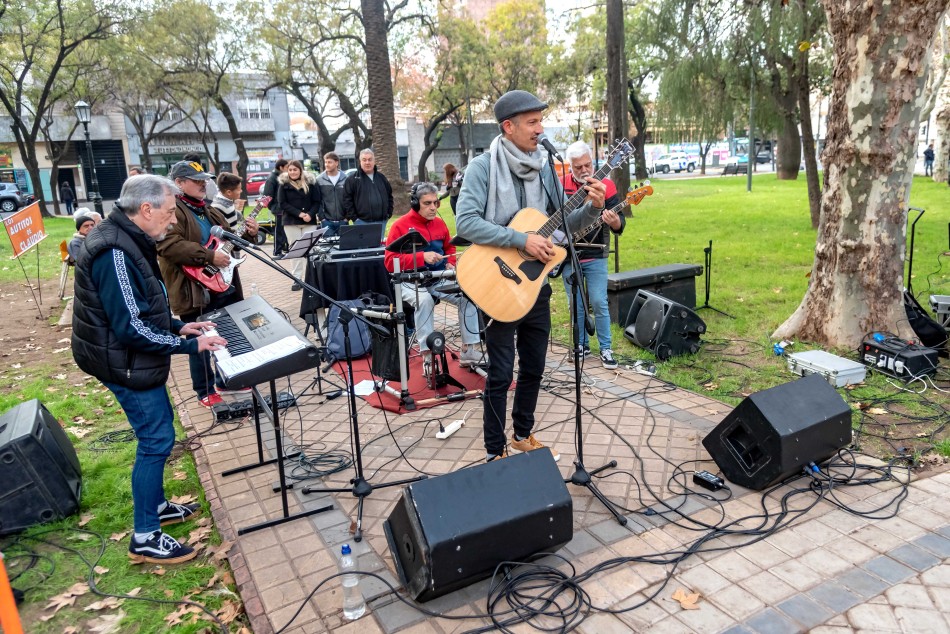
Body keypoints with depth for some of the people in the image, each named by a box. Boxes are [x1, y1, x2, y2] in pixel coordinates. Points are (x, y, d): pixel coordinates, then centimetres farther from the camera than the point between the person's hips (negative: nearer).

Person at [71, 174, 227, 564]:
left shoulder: (126, 241, 7)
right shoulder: (114, 253, -26)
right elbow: (131, 327, -27)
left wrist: (179, 326, 8)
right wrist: (189, 345, -21)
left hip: (135, 359, 10)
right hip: (126, 364, -10)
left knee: (158, 430, 20)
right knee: (156, 441, -3)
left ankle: (156, 506, 37)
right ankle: (144, 539, 10)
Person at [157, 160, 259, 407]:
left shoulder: (210, 211, 16)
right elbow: (170, 246, -26)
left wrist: (248, 235, 4)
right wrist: (209, 256, -27)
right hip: (195, 290, -8)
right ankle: (206, 392, 17)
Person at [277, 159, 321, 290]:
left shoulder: (310, 182, 3)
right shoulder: (283, 184, 3)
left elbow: (317, 201, 1)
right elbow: (282, 203, -4)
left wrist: (310, 214, -15)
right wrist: (299, 213, -15)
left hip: (309, 221, 0)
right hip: (291, 222, 0)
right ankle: (297, 279, 5)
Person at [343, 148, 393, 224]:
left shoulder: (381, 177, 13)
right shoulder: (352, 179, 0)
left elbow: (389, 196, 20)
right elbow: (347, 200, -4)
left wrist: (389, 213, 11)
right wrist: (354, 218, -9)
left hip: (381, 221, 4)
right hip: (362, 222, -4)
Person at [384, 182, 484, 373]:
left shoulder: (439, 223, 9)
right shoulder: (400, 226, -9)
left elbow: (449, 247, 26)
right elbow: (390, 262, -15)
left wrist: (450, 263, 4)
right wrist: (421, 257, -25)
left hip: (439, 279, 5)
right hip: (411, 282, -5)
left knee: (469, 296, -15)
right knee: (424, 300, -36)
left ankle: (469, 351, -8)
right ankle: (427, 356, -26)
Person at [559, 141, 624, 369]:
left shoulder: (606, 185, -5)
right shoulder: (559, 185, -1)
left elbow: (620, 225, -9)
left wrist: (614, 221, -31)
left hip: (595, 256, -1)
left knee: (599, 303, -4)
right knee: (576, 305, 9)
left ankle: (606, 349, 8)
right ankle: (582, 346, 23)